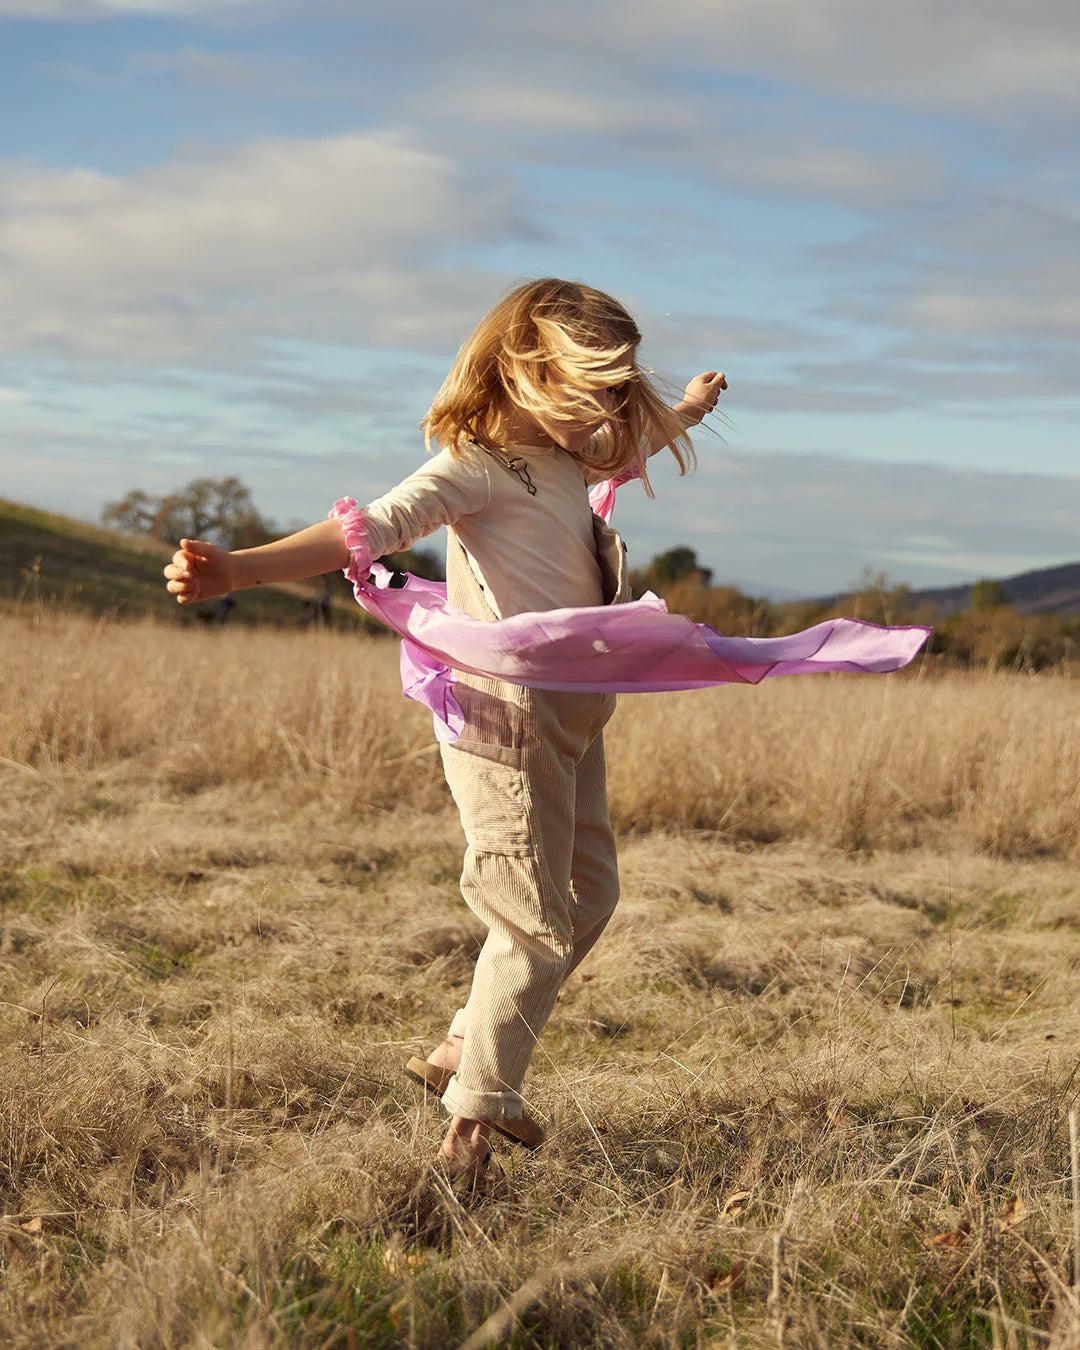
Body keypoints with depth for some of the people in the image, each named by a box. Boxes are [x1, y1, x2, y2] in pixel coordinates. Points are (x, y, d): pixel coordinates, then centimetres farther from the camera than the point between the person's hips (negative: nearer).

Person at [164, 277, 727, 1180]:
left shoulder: (572, 456, 14)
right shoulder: (478, 463, -14)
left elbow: (629, 443, 40)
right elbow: (377, 526, -28)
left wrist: (685, 411, 61)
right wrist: (243, 570, -44)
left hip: (572, 717, 10)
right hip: (508, 721, -9)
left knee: (588, 898, 17)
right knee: (537, 924, -6)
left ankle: (462, 1055, 28)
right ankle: (472, 1117, 7)